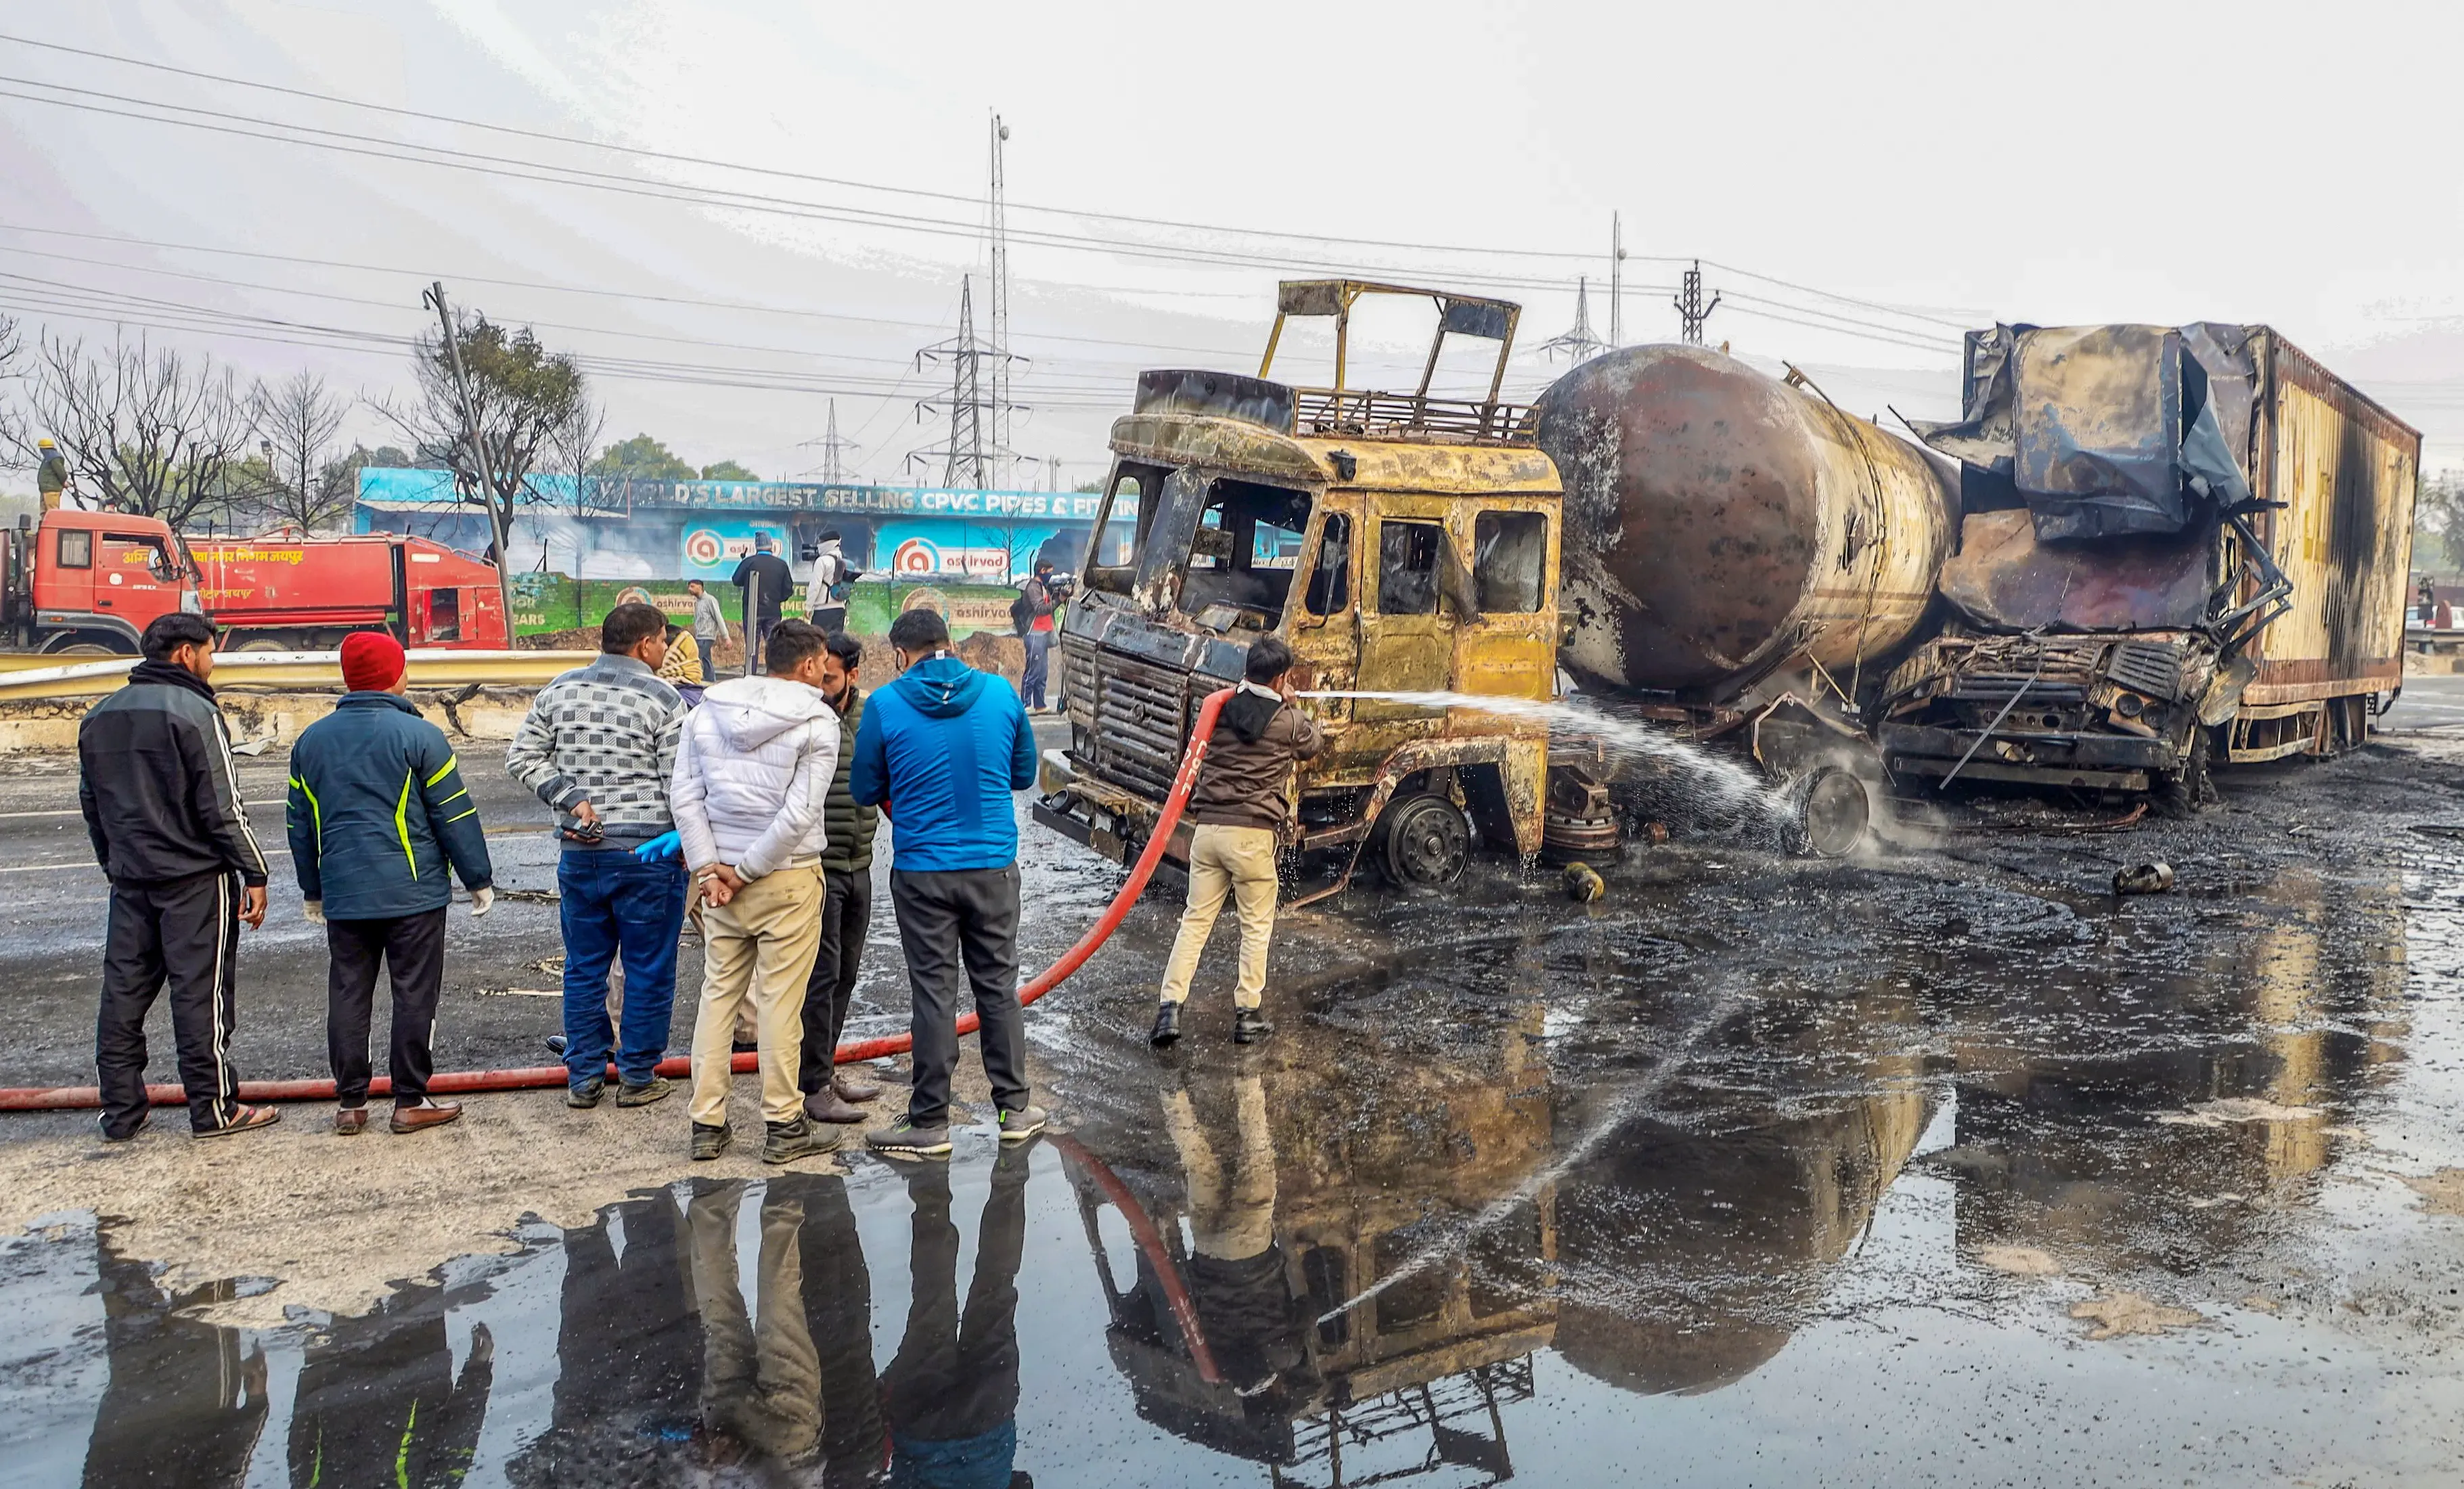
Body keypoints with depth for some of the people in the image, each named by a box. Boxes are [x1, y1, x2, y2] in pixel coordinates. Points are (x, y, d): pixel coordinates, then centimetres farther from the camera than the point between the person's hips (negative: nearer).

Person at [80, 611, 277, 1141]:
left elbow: (91, 803, 17)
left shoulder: (99, 717, 11)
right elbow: (223, 806, -15)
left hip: (130, 879, 7)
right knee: (201, 992, -1)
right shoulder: (193, 712, -13)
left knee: (123, 990, 10)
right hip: (195, 878, -7)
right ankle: (214, 1109, 5)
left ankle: (120, 1111, 15)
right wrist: (254, 873, -11)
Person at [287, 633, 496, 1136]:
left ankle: (349, 1104, 14)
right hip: (412, 892, -5)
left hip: (342, 896, 5)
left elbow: (300, 824, 16)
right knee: (415, 996, 2)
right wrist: (479, 880, 2)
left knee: (347, 996, 10)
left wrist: (313, 890, 26)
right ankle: (411, 1102, 6)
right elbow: (455, 816, -6)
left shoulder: (310, 740, 9)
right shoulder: (419, 736, -8)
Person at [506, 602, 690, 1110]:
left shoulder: (560, 690, 6)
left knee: (584, 968, 14)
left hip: (579, 853, 5)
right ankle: (638, 1078, 14)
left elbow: (521, 757, 5)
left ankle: (583, 1078, 21)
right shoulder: (662, 699, -10)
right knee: (648, 970, 7)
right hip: (648, 854, -5)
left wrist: (571, 798, 0)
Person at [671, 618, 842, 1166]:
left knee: (718, 993, 13)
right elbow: (800, 814, -17)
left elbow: (684, 793, 1)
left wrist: (708, 867, 0)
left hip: (719, 876, 5)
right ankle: (784, 1127, 11)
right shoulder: (818, 723, -10)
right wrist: (747, 870, -10)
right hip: (790, 879, -5)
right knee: (780, 1000, 2)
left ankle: (707, 1125, 17)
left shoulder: (708, 710, 6)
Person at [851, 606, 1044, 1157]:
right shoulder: (1000, 693, -1)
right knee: (998, 986, 12)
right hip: (993, 864, 2)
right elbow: (1024, 774, 10)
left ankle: (929, 1123, 10)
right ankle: (1013, 1109, 20)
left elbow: (864, 790, 2)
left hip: (922, 871, -2)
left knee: (934, 994, 4)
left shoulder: (884, 705, -7)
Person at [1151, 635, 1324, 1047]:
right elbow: (1315, 743, 18)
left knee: (1195, 920, 10)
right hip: (1253, 833, -3)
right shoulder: (1288, 720, -2)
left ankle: (1170, 1008, 2)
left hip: (1207, 828, 4)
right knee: (1256, 927, 10)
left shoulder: (1218, 709, 6)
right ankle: (1248, 1014, 13)